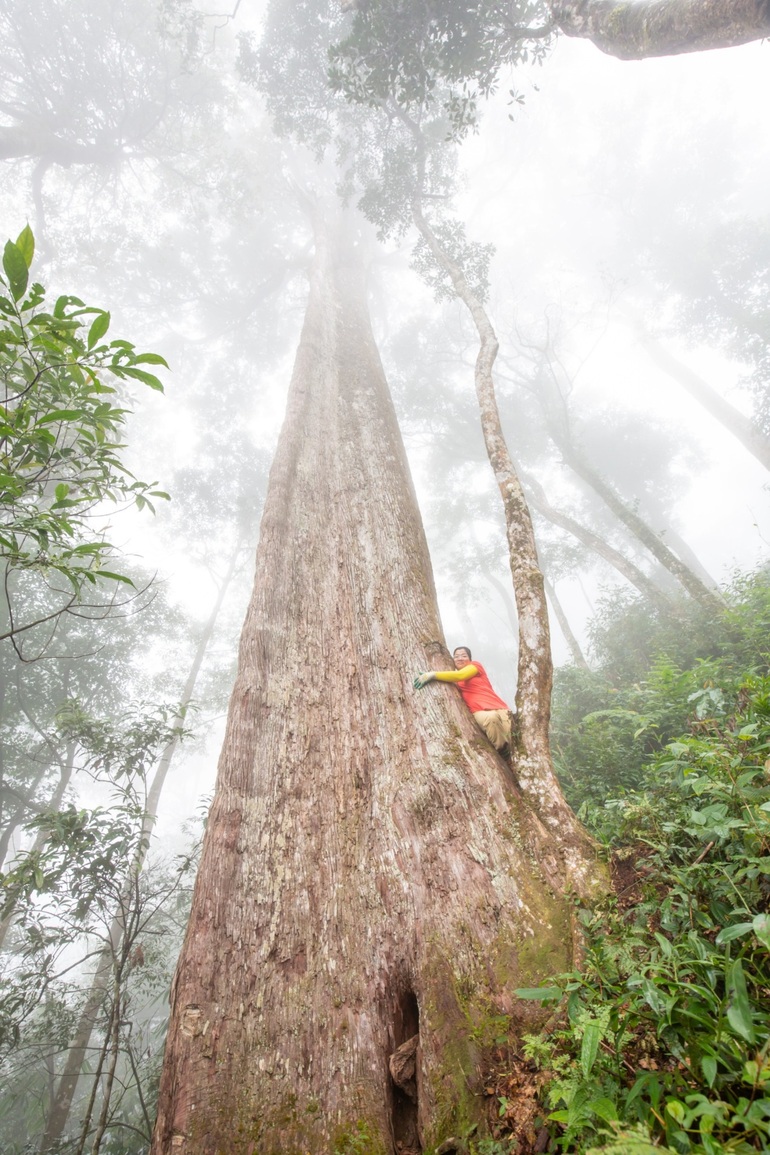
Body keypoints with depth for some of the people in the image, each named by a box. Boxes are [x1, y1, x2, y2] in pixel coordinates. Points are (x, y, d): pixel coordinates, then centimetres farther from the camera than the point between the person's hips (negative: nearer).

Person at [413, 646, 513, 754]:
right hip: (479, 712, 3)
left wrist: (432, 675, -10)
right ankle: (499, 753, -22)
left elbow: (459, 675, -6)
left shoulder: (476, 665, 15)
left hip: (497, 708, -2)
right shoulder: (455, 680, 29)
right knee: (491, 718, -32)